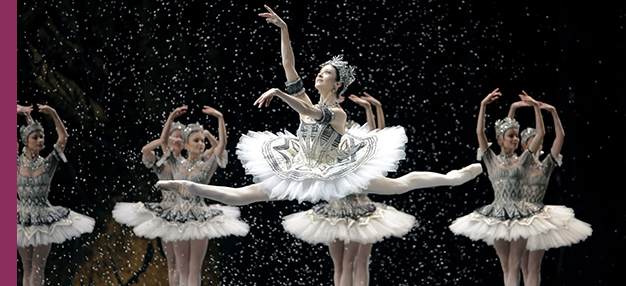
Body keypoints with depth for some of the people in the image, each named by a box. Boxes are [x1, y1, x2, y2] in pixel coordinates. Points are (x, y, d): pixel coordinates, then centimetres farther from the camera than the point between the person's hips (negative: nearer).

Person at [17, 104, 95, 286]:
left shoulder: (48, 164, -2)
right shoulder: (17, 164, -3)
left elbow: (63, 137, -7)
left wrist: (53, 114, -15)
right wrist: (17, 113, -11)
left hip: (44, 221, 0)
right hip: (23, 221, 0)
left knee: (38, 268, 0)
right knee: (27, 269, 8)